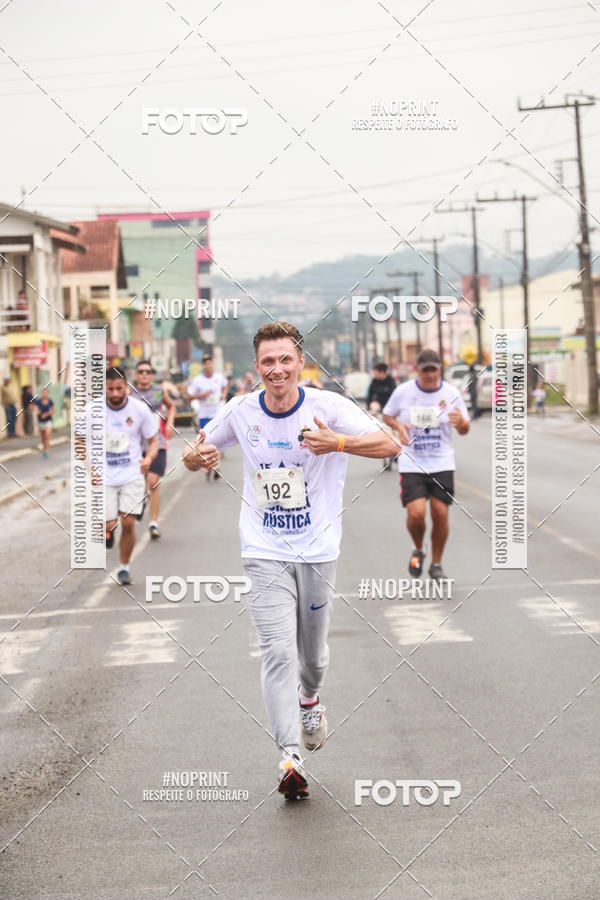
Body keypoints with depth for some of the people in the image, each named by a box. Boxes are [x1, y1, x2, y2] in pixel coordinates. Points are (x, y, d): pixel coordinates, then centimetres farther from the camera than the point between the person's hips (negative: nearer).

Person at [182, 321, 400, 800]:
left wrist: (338, 442, -32)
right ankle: (291, 759, -13)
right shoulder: (241, 411, -2)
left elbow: (390, 444, -15)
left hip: (318, 552, 0)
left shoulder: (328, 406, -10)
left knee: (313, 652, 13)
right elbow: (197, 451, 12)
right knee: (279, 652, -13)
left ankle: (310, 698, 47)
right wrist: (197, 456, -14)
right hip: (265, 555, 0)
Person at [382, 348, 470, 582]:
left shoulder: (451, 393, -1)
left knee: (440, 514, -4)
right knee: (416, 513, -15)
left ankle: (436, 565, 16)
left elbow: (465, 429, 6)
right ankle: (418, 550, 17)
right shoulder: (403, 391, -2)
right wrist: (398, 426, -10)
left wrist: (461, 422, -19)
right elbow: (387, 415, 13)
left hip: (442, 464, 1)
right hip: (411, 464, -1)